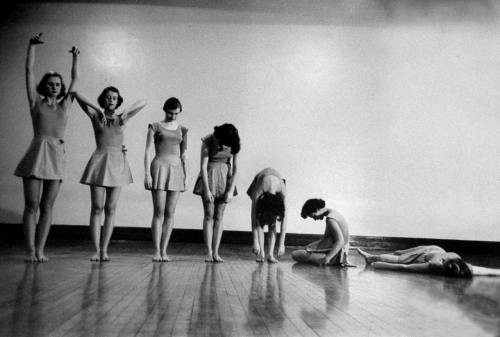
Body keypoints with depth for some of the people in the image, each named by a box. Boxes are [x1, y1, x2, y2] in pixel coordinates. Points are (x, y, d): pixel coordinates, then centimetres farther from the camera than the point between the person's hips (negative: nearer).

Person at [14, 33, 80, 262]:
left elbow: (75, 78, 20)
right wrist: (32, 46, 9)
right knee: (31, 205, -2)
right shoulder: (36, 102, 11)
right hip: (36, 152, -2)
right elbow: (29, 70, 9)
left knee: (47, 207, 4)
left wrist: (76, 57, 20)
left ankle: (40, 250, 8)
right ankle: (31, 250, 4)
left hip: (57, 156, 2)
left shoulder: (65, 104, 16)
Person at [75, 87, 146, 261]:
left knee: (110, 209, 2)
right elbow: (77, 95, -1)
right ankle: (96, 250, 1)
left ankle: (104, 250, 7)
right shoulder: (95, 116, 7)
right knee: (97, 208, -4)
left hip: (118, 163, 2)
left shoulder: (122, 119, 12)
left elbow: (143, 102, 10)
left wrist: (126, 112, -4)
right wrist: (98, 109, -8)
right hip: (99, 161, -2)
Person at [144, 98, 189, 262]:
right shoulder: (155, 127, 5)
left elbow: (184, 155, 14)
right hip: (159, 168, -3)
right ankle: (157, 251, 1)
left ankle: (164, 251, 7)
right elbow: (148, 151, 0)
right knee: (159, 213, -6)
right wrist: (147, 174, -8)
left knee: (170, 213, 1)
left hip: (176, 170, 3)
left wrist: (186, 176, 7)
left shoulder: (182, 130, 14)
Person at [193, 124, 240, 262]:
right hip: (209, 176, -2)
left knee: (219, 217, 0)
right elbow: (203, 166, -15)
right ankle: (209, 252, -3)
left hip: (225, 177, 2)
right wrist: (206, 190, -18)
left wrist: (231, 190, -11)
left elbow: (235, 168, -5)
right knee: (209, 215, -5)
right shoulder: (208, 141, -15)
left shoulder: (234, 144, -8)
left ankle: (216, 253, 2)